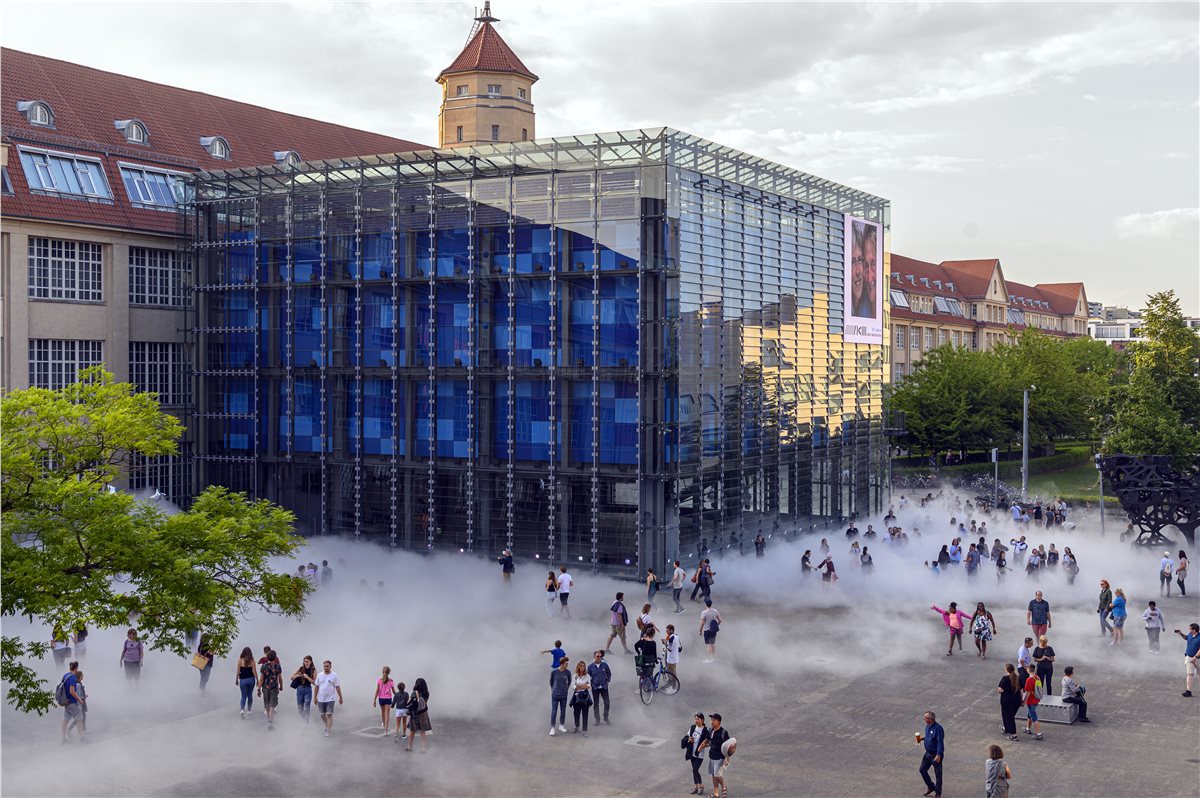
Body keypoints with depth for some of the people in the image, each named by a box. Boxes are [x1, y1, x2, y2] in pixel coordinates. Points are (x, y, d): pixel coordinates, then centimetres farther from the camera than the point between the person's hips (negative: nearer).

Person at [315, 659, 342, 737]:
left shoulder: (334, 675, -6)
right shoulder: (320, 675, 3)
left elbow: (337, 687, -4)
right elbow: (317, 687, 8)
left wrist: (340, 697, -4)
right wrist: (315, 697, 8)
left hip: (330, 699, -4)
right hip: (321, 699, 4)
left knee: (329, 715, -7)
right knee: (322, 715, 12)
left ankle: (328, 731, -6)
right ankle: (328, 725, 38)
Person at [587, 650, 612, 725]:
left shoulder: (605, 665, -2)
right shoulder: (590, 667, -4)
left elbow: (609, 674, 11)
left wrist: (607, 681, 3)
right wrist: (592, 684, -2)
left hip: (604, 687, 0)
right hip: (595, 688, 0)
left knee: (607, 703, -2)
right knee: (596, 704, 6)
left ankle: (606, 719, 12)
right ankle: (597, 720, 15)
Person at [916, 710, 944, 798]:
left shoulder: (938, 728, -24)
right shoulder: (928, 726, 4)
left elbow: (940, 743, -25)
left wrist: (938, 755, -29)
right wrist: (922, 738, 3)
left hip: (936, 754, -9)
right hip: (928, 753, 9)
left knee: (938, 774, 5)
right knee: (922, 770, 11)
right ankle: (931, 787, 28)